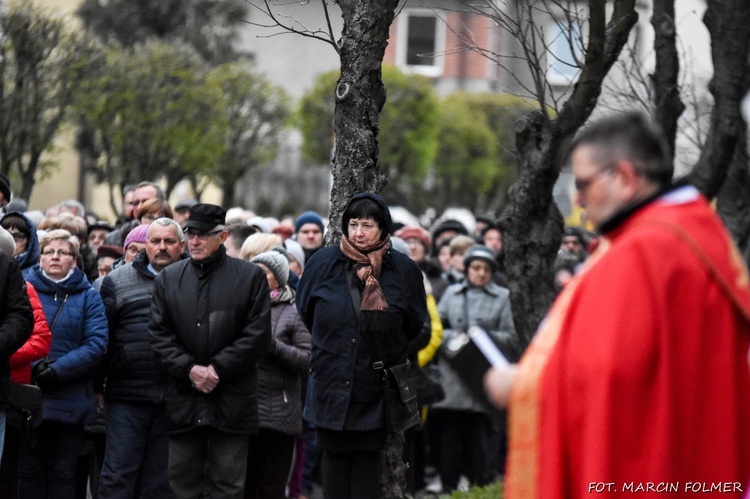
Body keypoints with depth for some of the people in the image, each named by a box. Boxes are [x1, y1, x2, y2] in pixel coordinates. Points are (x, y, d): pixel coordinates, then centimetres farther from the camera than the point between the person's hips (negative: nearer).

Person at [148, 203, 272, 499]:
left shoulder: (251, 277, 2)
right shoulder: (168, 278, 11)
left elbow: (258, 336, -4)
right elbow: (159, 334, 5)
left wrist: (218, 369, -11)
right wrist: (189, 369, -10)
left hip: (231, 403, -3)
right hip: (183, 401, 3)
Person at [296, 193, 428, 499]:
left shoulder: (403, 270, -4)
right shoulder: (323, 264, -2)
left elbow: (417, 327, 9)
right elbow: (305, 313, 14)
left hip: (376, 389, -1)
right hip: (332, 384, 1)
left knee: (366, 459, 0)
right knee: (335, 457, 5)